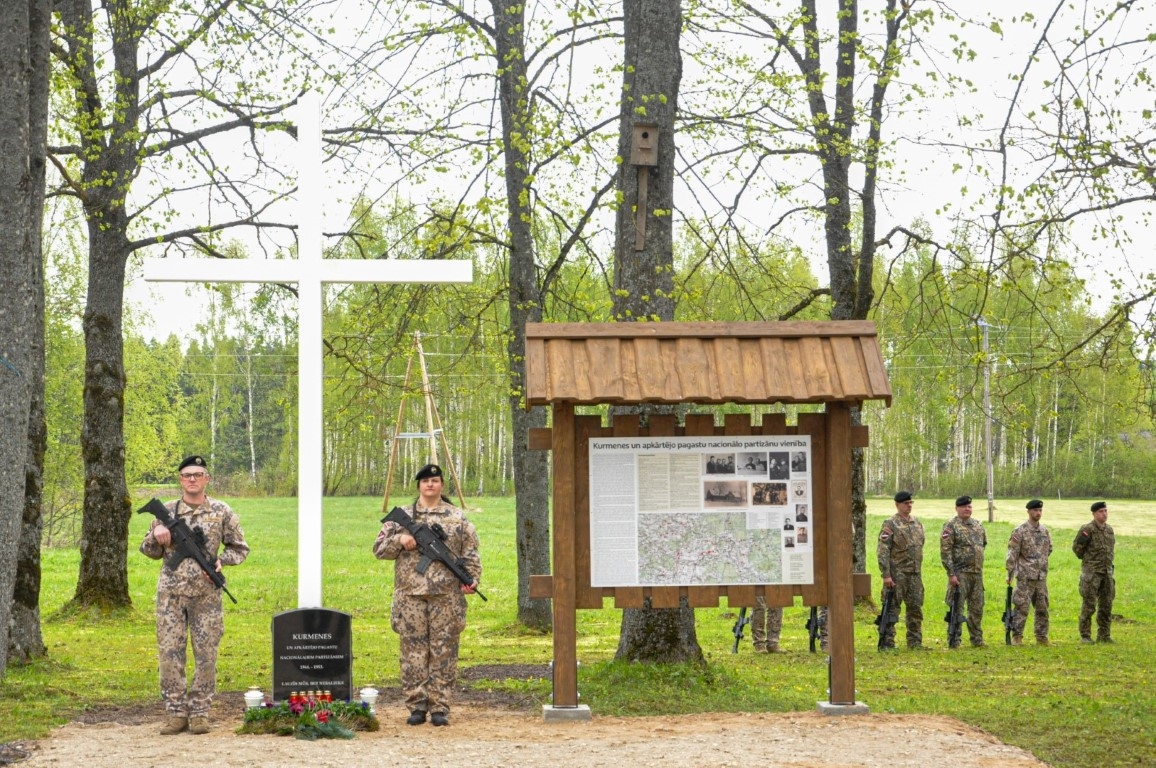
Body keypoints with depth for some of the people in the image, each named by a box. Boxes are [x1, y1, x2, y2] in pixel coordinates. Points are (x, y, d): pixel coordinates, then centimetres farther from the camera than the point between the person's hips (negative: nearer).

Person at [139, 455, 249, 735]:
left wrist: (220, 560, -10)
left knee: (206, 654, 1)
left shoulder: (222, 512, 3)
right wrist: (156, 537, -8)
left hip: (206, 595, -1)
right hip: (171, 594, 1)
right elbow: (149, 551, 14)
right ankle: (176, 711, 7)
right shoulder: (166, 512, 7)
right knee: (169, 652, -1)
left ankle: (199, 711, 10)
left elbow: (240, 549, 9)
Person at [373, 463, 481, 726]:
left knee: (443, 651, 0)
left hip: (446, 596, -1)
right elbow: (379, 549, 11)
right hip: (410, 594, 1)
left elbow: (470, 553, 8)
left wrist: (471, 578, -6)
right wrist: (400, 541, -7)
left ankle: (439, 707, 5)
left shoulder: (457, 517, 10)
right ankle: (416, 706, 7)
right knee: (413, 651, 1)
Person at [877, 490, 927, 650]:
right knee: (891, 609, -3)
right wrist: (886, 575, -19)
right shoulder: (890, 524, -8)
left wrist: (918, 569, 17)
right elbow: (882, 551, -13)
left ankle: (915, 642, 17)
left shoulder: (917, 523, 14)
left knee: (916, 608, 9)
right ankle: (887, 643, 0)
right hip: (897, 574, -7)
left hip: (915, 574, 7)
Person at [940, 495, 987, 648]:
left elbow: (984, 543, 28)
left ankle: (977, 639, 19)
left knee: (977, 608, 10)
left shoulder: (977, 525, 12)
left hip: (977, 573, 6)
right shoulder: (951, 526, -8)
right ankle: (954, 640, 2)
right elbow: (945, 551, -13)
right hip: (960, 573, -6)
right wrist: (951, 573, -18)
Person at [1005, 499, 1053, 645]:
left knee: (1042, 608, 9)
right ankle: (1017, 637, 0)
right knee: (1021, 607, -5)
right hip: (1025, 577, -6)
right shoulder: (1020, 531, -8)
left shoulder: (1045, 530, 9)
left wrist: (1040, 562, 14)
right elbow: (1012, 553, -11)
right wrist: (1009, 573, -14)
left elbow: (1049, 549, 23)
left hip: (1042, 576, 6)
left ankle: (1042, 637, 17)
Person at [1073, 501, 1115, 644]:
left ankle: (1104, 635, 16)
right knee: (1089, 605, -4)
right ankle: (1085, 636, 3)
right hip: (1091, 572, -6)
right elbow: (1076, 548, -3)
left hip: (1107, 572, 6)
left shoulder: (1109, 529, 12)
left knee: (1106, 605, 8)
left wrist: (1109, 562, 17)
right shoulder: (1087, 529, -9)